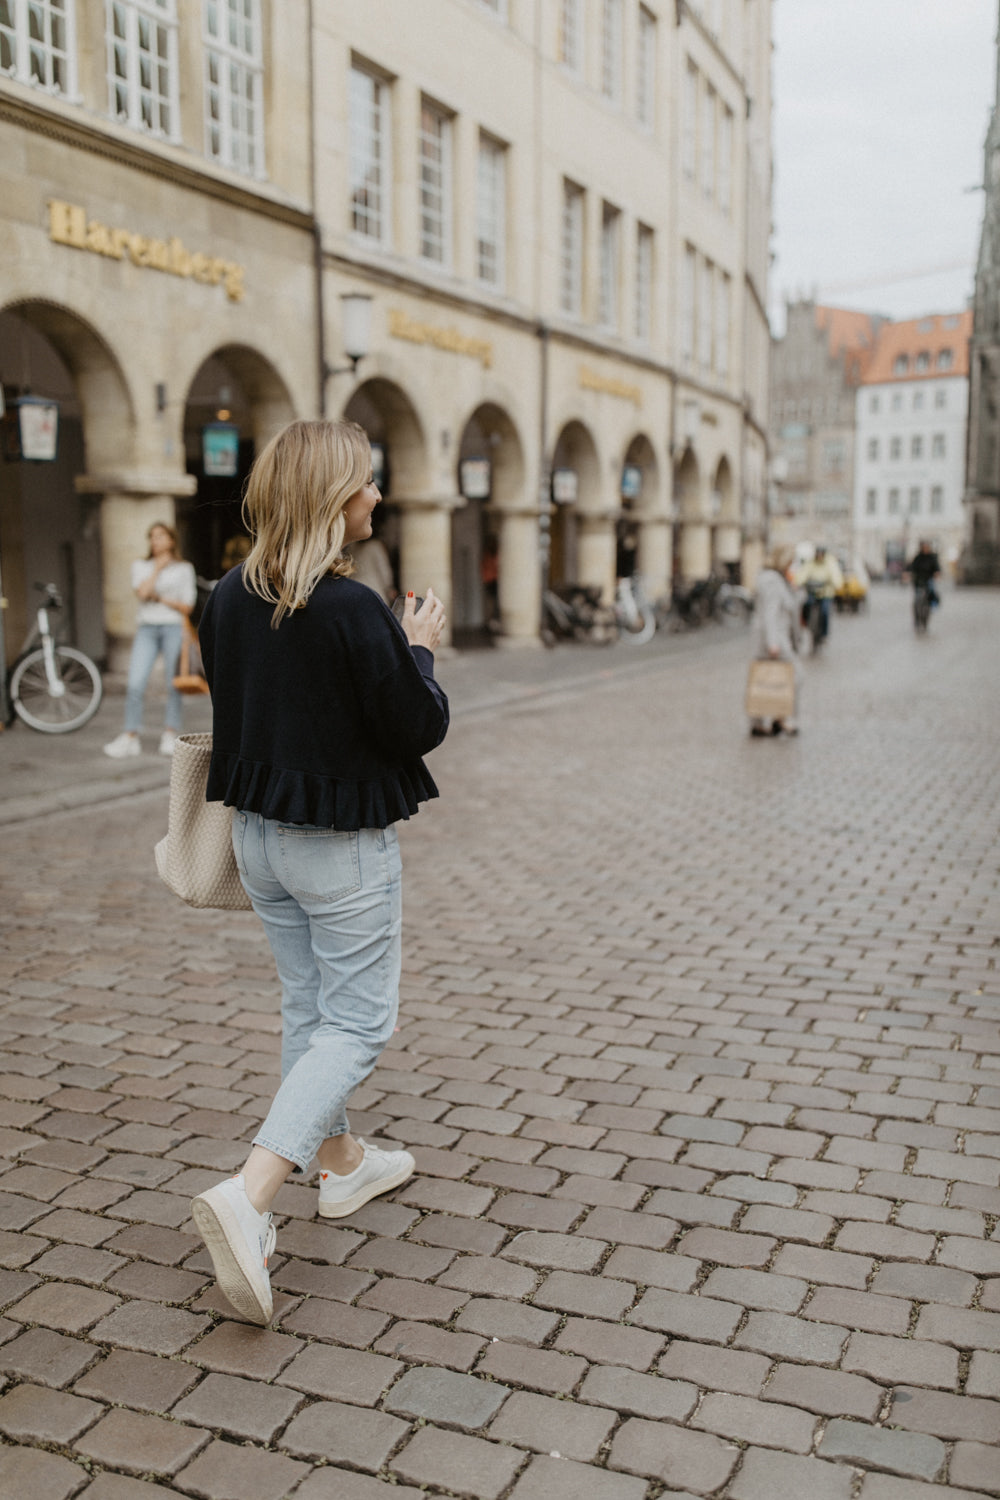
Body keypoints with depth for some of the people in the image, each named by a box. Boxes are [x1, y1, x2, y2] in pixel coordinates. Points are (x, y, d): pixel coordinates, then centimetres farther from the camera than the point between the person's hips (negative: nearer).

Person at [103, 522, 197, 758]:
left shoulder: (184, 569, 10)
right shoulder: (141, 565, 15)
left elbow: (187, 606, 4)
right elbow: (141, 592, -3)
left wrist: (162, 599, -5)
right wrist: (157, 569, 0)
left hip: (174, 626, -1)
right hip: (147, 627, 1)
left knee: (174, 684, -1)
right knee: (135, 684, -9)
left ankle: (170, 735, 9)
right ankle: (130, 737, -3)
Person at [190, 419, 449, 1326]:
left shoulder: (229, 599, -1)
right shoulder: (351, 610, -23)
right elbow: (420, 728, -17)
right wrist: (421, 649, 1)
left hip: (259, 833, 8)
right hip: (343, 847, -7)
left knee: (308, 1005, 21)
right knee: (358, 1023, 3)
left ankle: (343, 1164, 38)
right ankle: (247, 1197, -10)